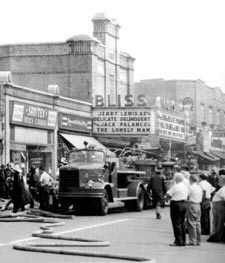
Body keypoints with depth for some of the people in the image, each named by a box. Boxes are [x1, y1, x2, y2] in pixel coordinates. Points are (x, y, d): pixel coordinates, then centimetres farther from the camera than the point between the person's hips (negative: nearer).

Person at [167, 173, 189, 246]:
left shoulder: (175, 186, -15)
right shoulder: (185, 186, 10)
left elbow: (168, 195, -12)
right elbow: (187, 196, 15)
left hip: (176, 204, -8)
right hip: (184, 204, 8)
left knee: (177, 224, -4)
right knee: (182, 223, 13)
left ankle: (178, 241, -6)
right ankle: (183, 241, 17)